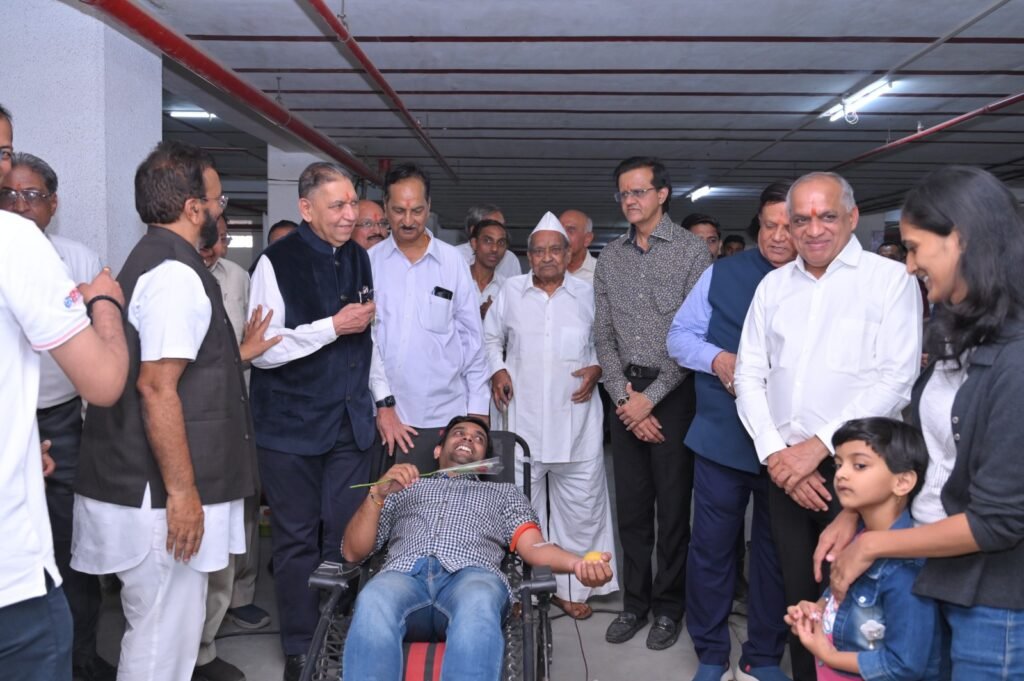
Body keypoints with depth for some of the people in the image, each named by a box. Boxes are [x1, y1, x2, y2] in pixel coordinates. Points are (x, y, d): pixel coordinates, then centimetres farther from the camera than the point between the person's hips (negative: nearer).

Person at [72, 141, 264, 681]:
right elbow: (157, 387, -23)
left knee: (159, 628, 19)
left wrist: (232, 355, 21)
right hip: (161, 495, -10)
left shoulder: (151, 259, 15)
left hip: (138, 486, 10)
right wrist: (182, 492, -21)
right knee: (165, 637, 1)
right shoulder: (177, 273, -17)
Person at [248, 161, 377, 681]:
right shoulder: (277, 262, -8)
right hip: (292, 425, -4)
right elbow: (262, 349, -15)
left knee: (346, 537, 7)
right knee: (296, 540, 7)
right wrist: (334, 326, -15)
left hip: (352, 423, 5)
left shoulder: (358, 259, 10)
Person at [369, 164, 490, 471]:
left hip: (448, 413, 0)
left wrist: (478, 408, 3)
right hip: (388, 414, 0)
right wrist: (384, 404, -6)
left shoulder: (453, 261, 4)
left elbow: (471, 338, 6)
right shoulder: (369, 262, 3)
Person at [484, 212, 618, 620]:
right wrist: (496, 369, 0)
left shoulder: (587, 295, 6)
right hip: (523, 417, 0)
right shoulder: (511, 291, 7)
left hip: (576, 418, 0)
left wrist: (597, 368, -5)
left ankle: (571, 588, 21)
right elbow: (490, 337, 16)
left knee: (580, 504, 5)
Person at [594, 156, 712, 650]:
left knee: (673, 505, 4)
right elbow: (604, 334, 7)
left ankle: (668, 605, 20)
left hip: (674, 391, -4)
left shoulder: (692, 251, -5)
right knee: (631, 503, 11)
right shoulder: (610, 257, 9)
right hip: (626, 394, 4)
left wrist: (651, 397, -12)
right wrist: (623, 395, -4)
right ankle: (635, 602, 25)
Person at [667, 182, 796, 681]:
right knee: (711, 546, 9)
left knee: (776, 551, 14)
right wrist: (715, 358, -12)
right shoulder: (722, 274, 3)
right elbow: (679, 336, 6)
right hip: (721, 438, 1)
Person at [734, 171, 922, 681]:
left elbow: (895, 380, -11)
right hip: (786, 468, 4)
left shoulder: (891, 280, -3)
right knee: (797, 592, 14)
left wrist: (818, 446, -15)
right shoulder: (774, 284, 10)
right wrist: (774, 453, -6)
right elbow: (750, 375, 7)